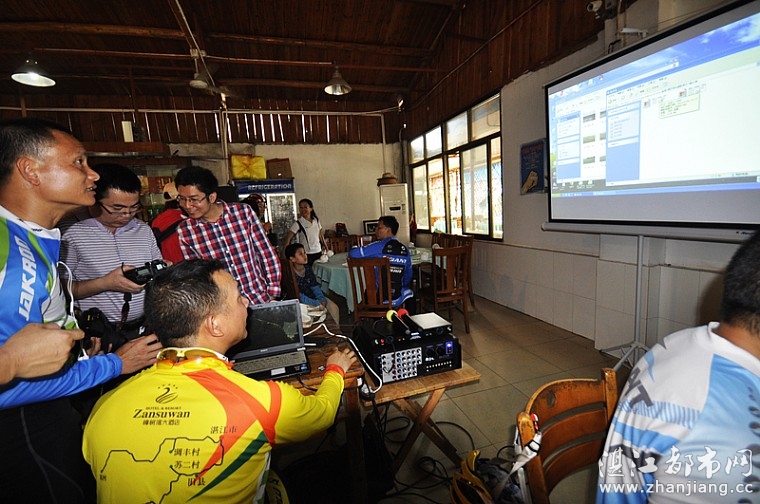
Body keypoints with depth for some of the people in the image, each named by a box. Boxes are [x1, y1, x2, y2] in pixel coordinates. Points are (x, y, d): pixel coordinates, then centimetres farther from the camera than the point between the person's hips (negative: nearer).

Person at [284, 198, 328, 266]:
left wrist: (324, 245, 18)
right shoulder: (298, 223, -8)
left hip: (318, 252, 5)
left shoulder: (316, 220, 6)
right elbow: (288, 238, -10)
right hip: (306, 255, -4)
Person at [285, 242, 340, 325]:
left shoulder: (308, 269, 2)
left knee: (334, 307, -4)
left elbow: (315, 286, 5)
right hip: (301, 303, -7)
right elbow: (299, 297, -22)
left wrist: (322, 299, -11)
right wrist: (317, 303, -23)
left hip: (313, 297, 7)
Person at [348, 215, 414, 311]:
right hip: (397, 300, 2)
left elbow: (352, 253, -21)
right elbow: (408, 277, 7)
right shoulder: (405, 250, -3)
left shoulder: (379, 247, -15)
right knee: (409, 292, 35)